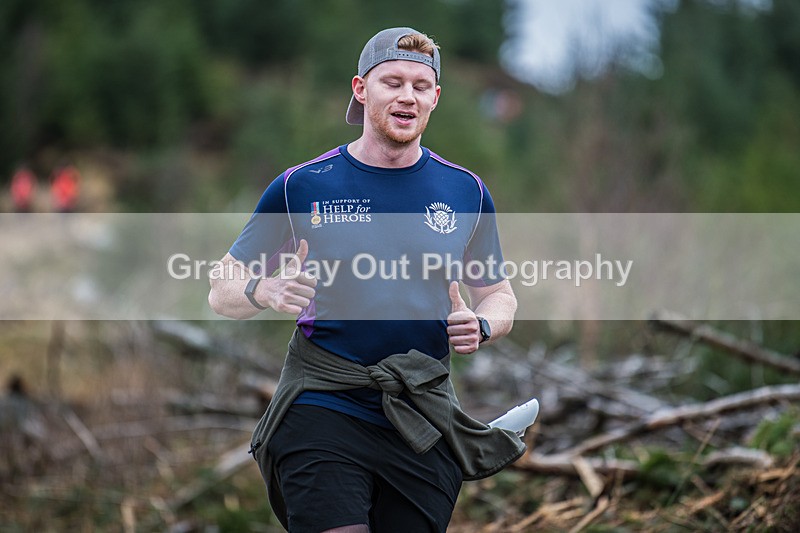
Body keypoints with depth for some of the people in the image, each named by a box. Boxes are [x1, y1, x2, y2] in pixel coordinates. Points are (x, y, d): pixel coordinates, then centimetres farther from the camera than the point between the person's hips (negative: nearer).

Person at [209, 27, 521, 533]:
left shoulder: (467, 191, 8)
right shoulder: (301, 186, 2)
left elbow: (498, 295, 18)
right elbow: (223, 290, 7)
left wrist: (481, 325, -5)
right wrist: (265, 291, -16)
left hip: (425, 418, 3)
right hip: (322, 409, -3)